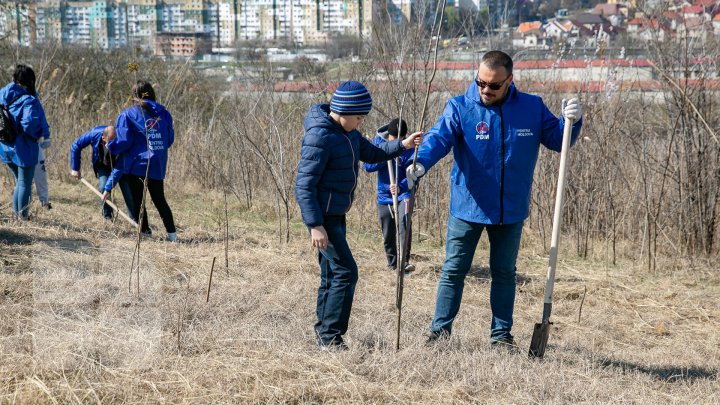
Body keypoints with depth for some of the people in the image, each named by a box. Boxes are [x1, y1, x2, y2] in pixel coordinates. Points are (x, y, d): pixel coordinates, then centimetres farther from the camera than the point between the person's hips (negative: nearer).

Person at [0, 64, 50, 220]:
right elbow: (29, 124, -31)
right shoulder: (29, 100, -20)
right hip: (23, 149, -7)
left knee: (20, 181, 24)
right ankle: (23, 215, 16)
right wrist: (42, 135, -14)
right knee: (25, 183, 9)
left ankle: (17, 212, 28)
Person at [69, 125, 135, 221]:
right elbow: (76, 145, -15)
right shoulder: (94, 134, -32)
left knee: (127, 189, -13)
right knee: (103, 187, -18)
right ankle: (107, 216, 0)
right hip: (103, 165, 1)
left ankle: (134, 218, -1)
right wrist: (75, 168, -13)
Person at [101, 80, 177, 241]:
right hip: (158, 165, 4)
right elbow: (170, 139, 9)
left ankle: (145, 231, 6)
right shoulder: (163, 113, 5)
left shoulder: (128, 115, -5)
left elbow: (123, 142, -10)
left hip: (136, 164, -4)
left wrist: (110, 147, 8)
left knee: (137, 201, 8)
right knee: (159, 200, 15)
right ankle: (172, 234, 9)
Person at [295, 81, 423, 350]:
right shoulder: (320, 137, -21)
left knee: (331, 275, 15)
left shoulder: (347, 131, 8)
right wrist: (315, 225, -25)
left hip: (336, 215, 10)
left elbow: (371, 153, 24)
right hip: (322, 217, -10)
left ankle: (323, 332, 25)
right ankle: (330, 336, -7)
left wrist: (402, 145, 8)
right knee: (345, 272, -12)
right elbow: (304, 186, -21)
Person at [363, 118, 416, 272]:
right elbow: (367, 166, -11)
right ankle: (392, 262, 29)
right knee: (387, 234, 10)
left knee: (404, 224, -26)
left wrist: (400, 187, -38)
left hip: (403, 194, -3)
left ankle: (404, 261, -27)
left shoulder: (410, 147, -12)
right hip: (384, 195, 3)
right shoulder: (378, 142, -4)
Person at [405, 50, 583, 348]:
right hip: (467, 208, -2)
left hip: (511, 211, 2)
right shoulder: (460, 108, -10)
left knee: (504, 274, 13)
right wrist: (421, 163, -45)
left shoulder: (532, 108, -2)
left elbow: (558, 141, 5)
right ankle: (440, 329, 14)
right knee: (453, 270, 4)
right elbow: (439, 137, -25)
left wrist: (571, 122, -17)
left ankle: (501, 334, 24)